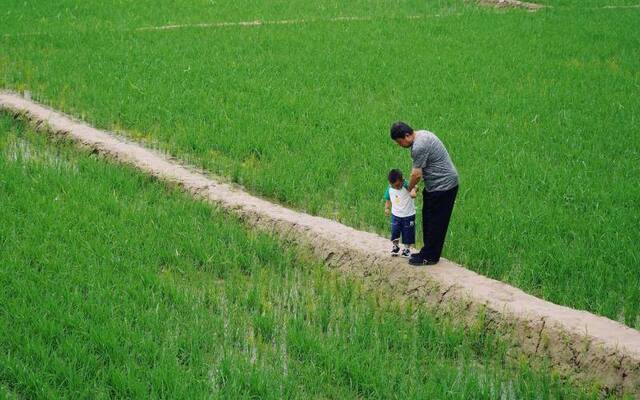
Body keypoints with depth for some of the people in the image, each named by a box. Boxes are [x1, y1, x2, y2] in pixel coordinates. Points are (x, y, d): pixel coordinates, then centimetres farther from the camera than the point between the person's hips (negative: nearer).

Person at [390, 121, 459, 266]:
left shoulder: (419, 146, -25)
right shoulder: (421, 134, 8)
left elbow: (416, 174, -19)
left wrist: (409, 189, -1)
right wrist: (413, 185, 9)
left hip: (443, 185, -11)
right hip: (436, 184, 11)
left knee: (435, 222, -1)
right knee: (428, 218, 16)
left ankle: (430, 257, 7)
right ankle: (428, 252, 25)